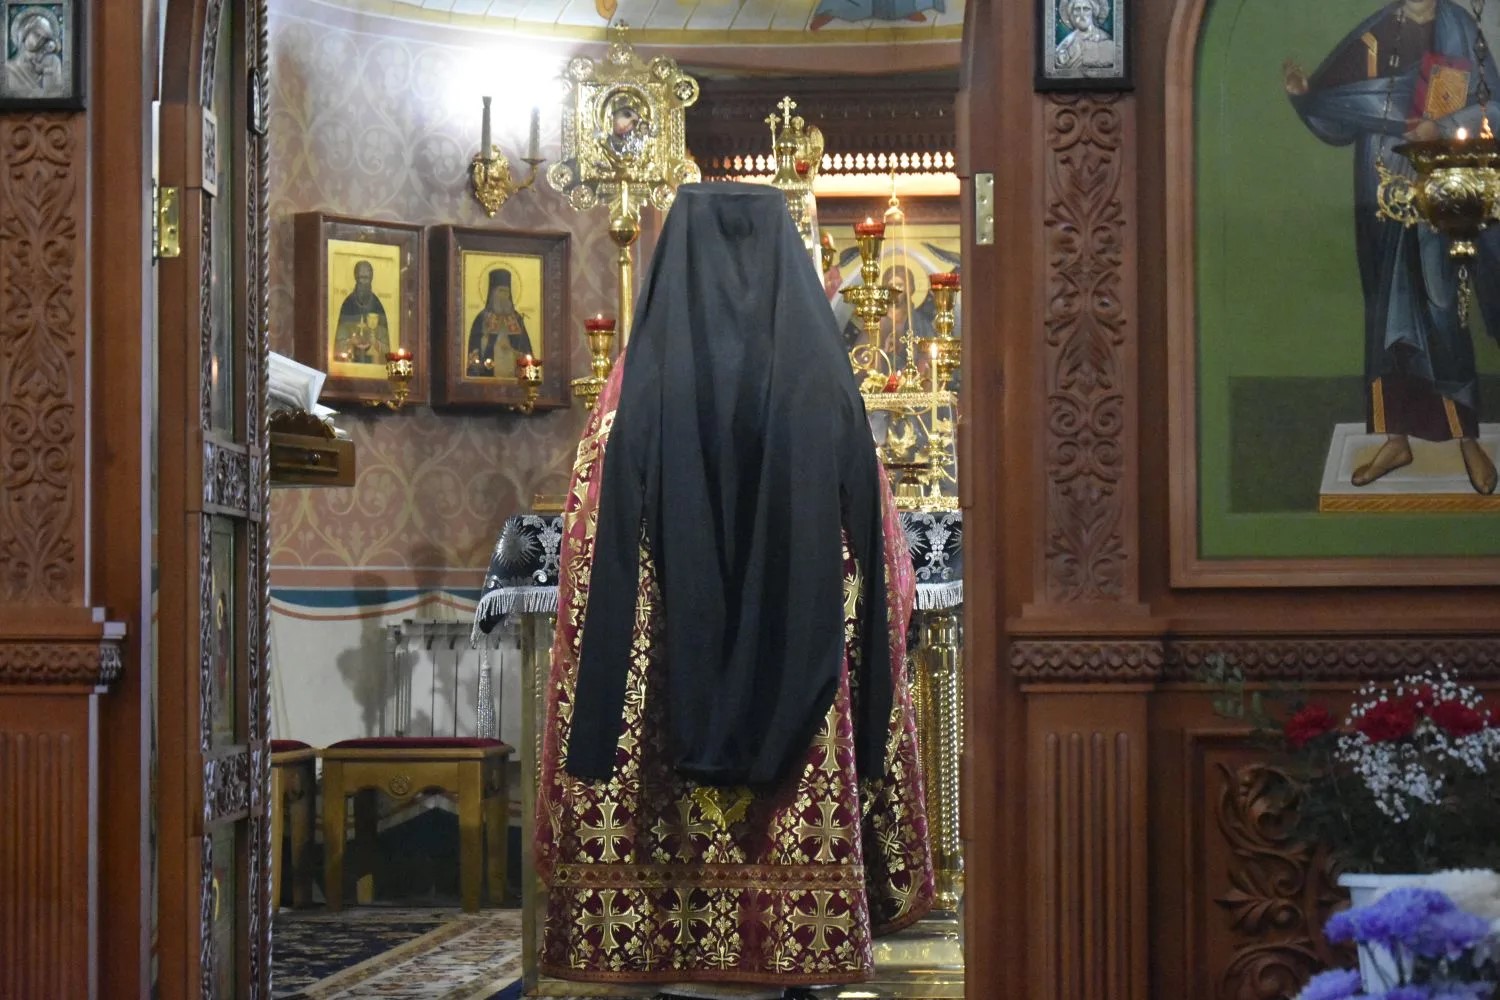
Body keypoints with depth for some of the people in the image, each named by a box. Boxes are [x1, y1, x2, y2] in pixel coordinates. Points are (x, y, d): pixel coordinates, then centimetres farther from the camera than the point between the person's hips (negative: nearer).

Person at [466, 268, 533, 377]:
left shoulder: (516, 318, 12)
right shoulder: (482, 318, 1)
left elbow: (525, 345, 12)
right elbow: (475, 347, -2)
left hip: (514, 373, 3)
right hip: (489, 374, -3)